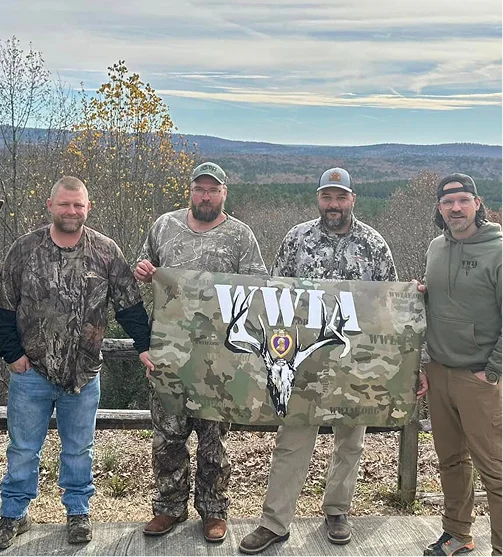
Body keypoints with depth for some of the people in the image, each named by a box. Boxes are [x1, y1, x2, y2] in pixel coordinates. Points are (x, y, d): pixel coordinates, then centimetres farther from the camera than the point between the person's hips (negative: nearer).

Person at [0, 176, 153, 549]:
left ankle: (78, 512, 32)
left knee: (79, 449, 14)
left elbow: (129, 304, -1)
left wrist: (144, 345, -6)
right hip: (31, 371, 0)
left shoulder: (106, 251, -4)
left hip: (84, 375, 0)